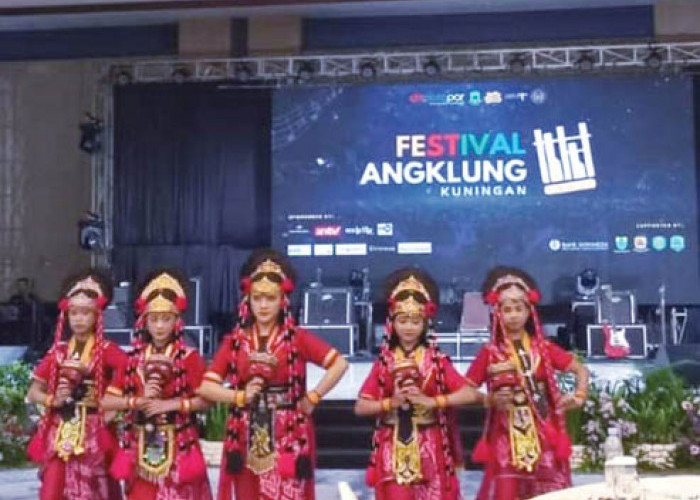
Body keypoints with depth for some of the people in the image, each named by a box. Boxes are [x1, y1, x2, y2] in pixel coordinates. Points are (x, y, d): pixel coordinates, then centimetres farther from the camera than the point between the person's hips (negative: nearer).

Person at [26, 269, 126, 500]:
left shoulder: (106, 350, -1)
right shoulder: (58, 351, 10)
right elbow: (33, 391, 13)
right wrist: (53, 400, -7)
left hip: (93, 435, -3)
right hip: (59, 435, 4)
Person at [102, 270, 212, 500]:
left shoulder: (189, 357, -2)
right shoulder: (133, 359, 8)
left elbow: (205, 399, -11)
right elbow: (106, 401, 4)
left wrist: (168, 404, -16)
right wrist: (139, 400, -10)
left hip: (178, 445, -3)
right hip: (141, 447, 3)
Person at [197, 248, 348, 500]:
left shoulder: (298, 338, -1)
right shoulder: (234, 342, 5)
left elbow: (339, 364, -5)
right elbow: (206, 386, 1)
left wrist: (312, 398, -7)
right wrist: (240, 397, -11)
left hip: (288, 438, -2)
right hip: (247, 439, 2)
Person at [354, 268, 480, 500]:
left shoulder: (437, 361, 1)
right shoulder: (383, 362, 4)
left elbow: (470, 394, -8)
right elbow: (360, 407, 0)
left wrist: (431, 401, -15)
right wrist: (392, 402, -14)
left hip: (429, 448, -1)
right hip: (393, 450, 1)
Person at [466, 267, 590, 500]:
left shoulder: (544, 348, 7)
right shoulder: (489, 353, 2)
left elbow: (581, 370, 13)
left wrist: (579, 396, -3)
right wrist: (490, 400, -13)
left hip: (543, 436, 2)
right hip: (506, 437, -2)